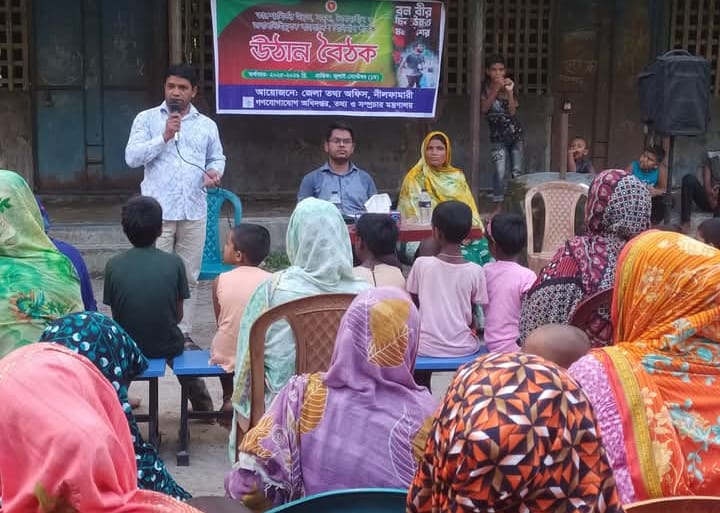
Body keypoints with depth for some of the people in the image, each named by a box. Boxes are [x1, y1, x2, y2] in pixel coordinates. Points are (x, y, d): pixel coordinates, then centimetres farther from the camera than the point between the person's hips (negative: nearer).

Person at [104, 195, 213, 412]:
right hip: (167, 347, 0)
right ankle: (203, 407, 42)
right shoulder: (174, 263, -12)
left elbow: (115, 315, -1)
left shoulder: (113, 265, -11)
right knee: (188, 347, 33)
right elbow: (178, 315, -3)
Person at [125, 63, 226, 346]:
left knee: (189, 277, 7)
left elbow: (217, 158, 21)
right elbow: (132, 157, -5)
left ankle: (183, 333, 16)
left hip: (194, 212, 3)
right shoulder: (146, 119, 4)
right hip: (158, 212, -3)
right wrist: (164, 137, -15)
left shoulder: (207, 125, 13)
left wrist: (214, 172, -3)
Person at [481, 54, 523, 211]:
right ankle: (498, 207, -8)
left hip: (516, 135, 3)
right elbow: (484, 108, -16)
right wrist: (496, 89, -22)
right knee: (500, 172, -14)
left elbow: (512, 112, -5)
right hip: (497, 136, -3)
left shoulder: (509, 85, 2)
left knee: (517, 172, 3)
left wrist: (510, 92, -17)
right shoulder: (484, 87, -3)